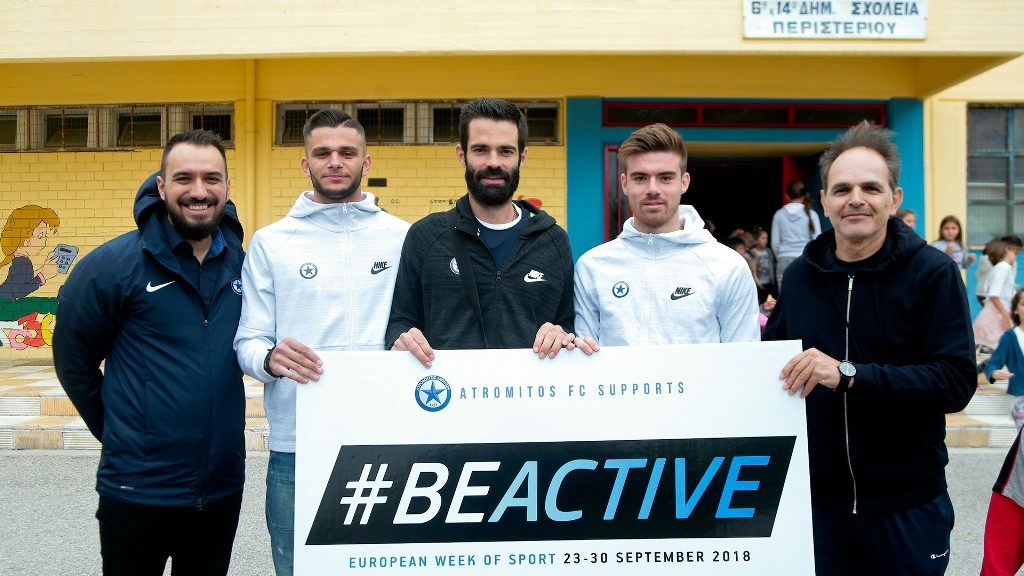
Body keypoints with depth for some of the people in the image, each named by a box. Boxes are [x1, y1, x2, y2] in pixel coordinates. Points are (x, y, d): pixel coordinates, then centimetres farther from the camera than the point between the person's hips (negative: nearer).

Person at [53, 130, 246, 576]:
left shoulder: (244, 264, 1)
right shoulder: (114, 263, -10)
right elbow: (73, 360, -1)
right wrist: (116, 431, 3)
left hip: (223, 485, 4)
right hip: (137, 489, -3)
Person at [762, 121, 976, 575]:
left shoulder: (933, 273, -9)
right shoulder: (800, 275, 5)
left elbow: (956, 382, -18)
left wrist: (849, 374, -27)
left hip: (906, 504, -3)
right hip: (817, 499, 3)